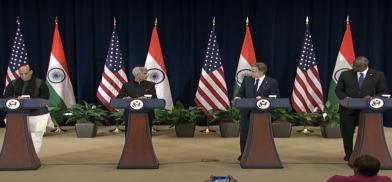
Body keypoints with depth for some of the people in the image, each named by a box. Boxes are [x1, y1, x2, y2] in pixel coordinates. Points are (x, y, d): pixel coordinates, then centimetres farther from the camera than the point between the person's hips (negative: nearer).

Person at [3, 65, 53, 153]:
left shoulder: (40, 83, 1)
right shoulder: (13, 83, 10)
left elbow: (45, 97, -7)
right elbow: (6, 96, 3)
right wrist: (17, 99, -19)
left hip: (37, 114, -2)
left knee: (36, 137, 1)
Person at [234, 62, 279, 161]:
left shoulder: (272, 82, -6)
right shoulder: (247, 79, 6)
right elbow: (241, 93, 13)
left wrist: (263, 99, -22)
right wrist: (238, 97, -9)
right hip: (246, 111, 3)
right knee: (244, 133, 9)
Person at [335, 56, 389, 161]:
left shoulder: (378, 75, 1)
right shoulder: (345, 74, 3)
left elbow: (384, 92, 2)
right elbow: (338, 90, 6)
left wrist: (373, 98, -16)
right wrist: (344, 97, -14)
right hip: (348, 109, 1)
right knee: (347, 133, 6)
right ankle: (348, 155, 23)